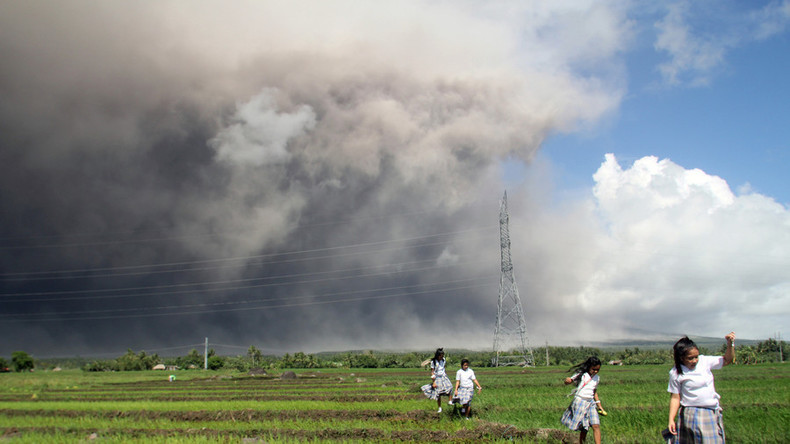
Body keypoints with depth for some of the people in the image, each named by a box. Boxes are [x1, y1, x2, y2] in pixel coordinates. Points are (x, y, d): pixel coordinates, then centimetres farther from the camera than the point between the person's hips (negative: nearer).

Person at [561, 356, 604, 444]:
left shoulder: (597, 378, 13)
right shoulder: (581, 374, -2)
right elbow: (567, 381, -3)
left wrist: (600, 406, 24)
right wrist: (567, 381, -28)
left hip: (591, 404, 4)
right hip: (580, 402, -4)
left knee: (596, 425, -10)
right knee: (584, 428, -3)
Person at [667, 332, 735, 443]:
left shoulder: (704, 361, 2)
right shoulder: (676, 373, -6)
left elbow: (727, 360, 12)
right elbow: (675, 398, -4)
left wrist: (730, 344, -5)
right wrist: (671, 420, -9)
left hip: (712, 414, 3)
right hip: (690, 416, -3)